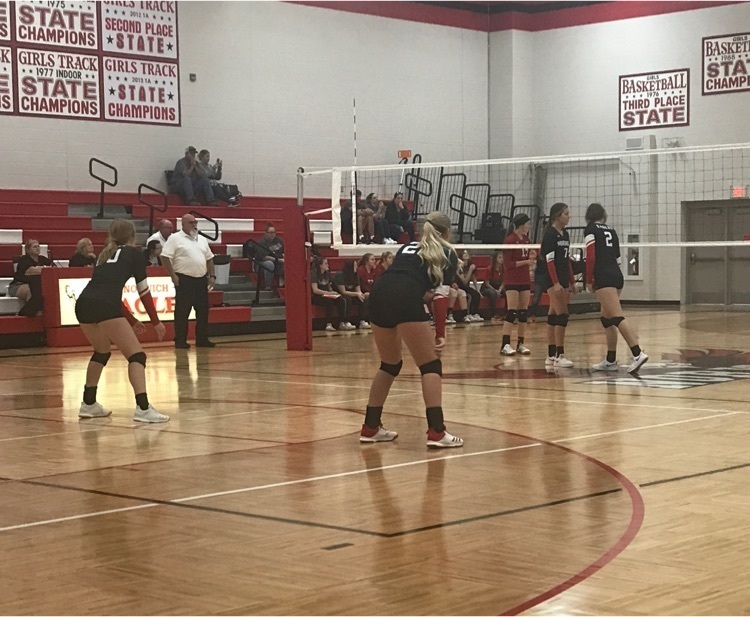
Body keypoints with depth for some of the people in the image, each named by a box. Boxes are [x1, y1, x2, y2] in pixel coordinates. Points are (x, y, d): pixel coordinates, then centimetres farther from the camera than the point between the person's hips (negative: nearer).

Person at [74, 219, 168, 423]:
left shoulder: (105, 255, 31)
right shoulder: (134, 253, 15)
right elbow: (143, 291, 15)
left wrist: (132, 321, 42)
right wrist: (156, 322, 25)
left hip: (83, 304, 7)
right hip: (103, 307, -6)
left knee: (101, 352, 30)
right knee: (136, 355, -1)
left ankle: (89, 404, 33)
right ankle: (143, 408, -15)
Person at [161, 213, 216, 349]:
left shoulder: (202, 240, 16)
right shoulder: (175, 238, -5)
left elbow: (209, 258, 21)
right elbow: (165, 257, -11)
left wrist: (212, 275, 11)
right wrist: (173, 275, -15)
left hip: (201, 280, 6)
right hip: (184, 280, -6)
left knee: (203, 310, 8)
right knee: (182, 311, -3)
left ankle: (202, 339, 16)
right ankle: (180, 341, 2)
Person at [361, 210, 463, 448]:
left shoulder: (409, 247, 33)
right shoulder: (448, 254, 18)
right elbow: (440, 295, 6)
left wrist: (423, 296, 24)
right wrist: (440, 335, 4)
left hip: (378, 293, 6)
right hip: (405, 300, -6)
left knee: (389, 365, 22)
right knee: (430, 366, 3)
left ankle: (370, 428, 26)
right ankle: (436, 432, -7)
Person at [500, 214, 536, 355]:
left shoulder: (526, 240, 11)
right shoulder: (509, 240, -11)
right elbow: (507, 263, -14)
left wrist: (532, 257, -2)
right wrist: (525, 261, -20)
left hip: (525, 280, 7)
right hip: (512, 280, -7)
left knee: (523, 313, 6)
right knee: (511, 312, -11)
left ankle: (520, 344, 11)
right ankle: (505, 345, -11)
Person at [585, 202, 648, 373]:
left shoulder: (591, 229, 0)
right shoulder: (611, 231, 18)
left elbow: (591, 256, -9)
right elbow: (617, 258, 18)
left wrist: (589, 280, -3)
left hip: (603, 277, -7)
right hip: (617, 276, 8)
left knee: (617, 317, -15)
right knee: (607, 318, 15)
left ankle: (638, 353, -28)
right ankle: (611, 360, 17)